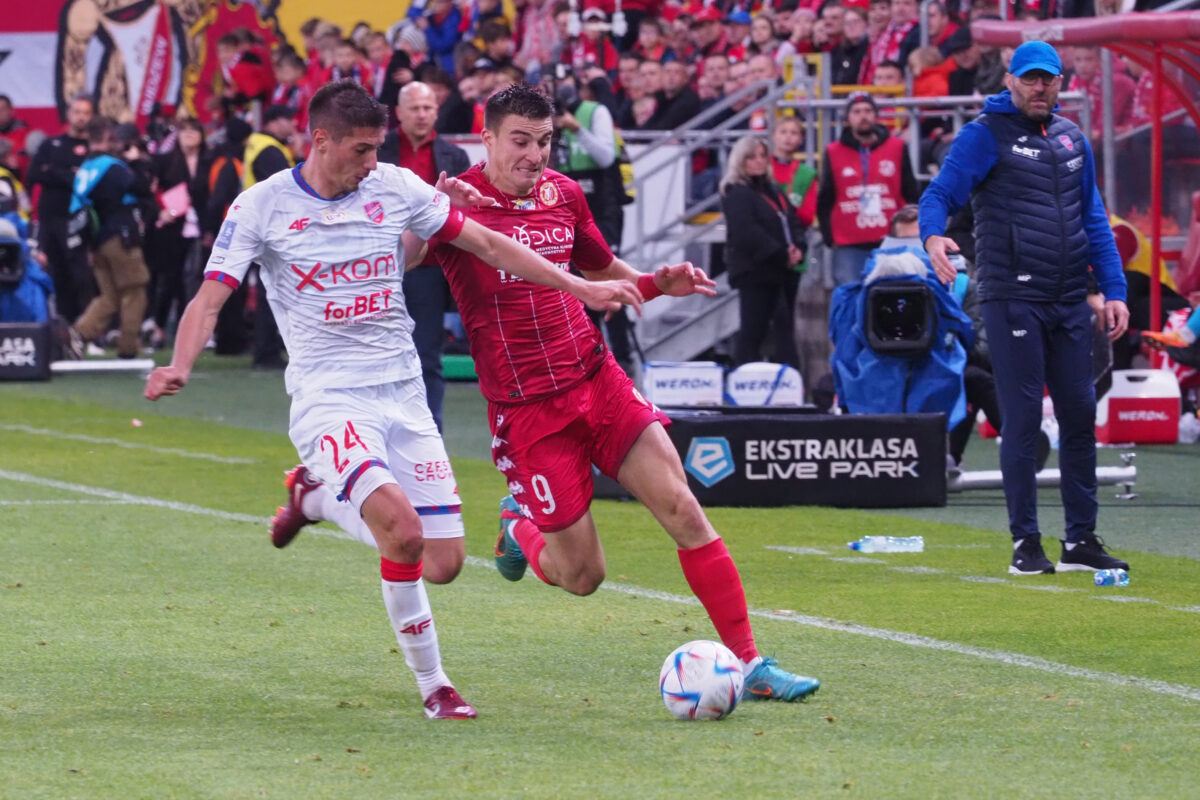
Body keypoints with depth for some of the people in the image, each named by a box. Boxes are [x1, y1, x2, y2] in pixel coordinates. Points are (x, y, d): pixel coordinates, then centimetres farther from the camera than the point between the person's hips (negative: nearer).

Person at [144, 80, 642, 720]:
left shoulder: (395, 188, 4)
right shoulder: (263, 205, -5)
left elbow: (485, 243, 11)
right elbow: (209, 300, -8)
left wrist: (581, 288, 10)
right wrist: (179, 367, -28)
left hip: (402, 392, 5)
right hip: (328, 396, -5)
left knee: (445, 562, 1)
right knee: (404, 532, -29)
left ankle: (319, 492, 25)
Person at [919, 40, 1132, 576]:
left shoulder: (1071, 138, 16)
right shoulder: (984, 136, -2)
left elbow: (1093, 219, 18)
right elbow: (940, 194, -12)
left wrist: (1113, 290, 9)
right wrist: (933, 236, -35)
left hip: (1069, 303, 6)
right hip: (1012, 299, -6)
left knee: (1080, 414, 5)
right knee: (1023, 418, -6)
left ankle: (1081, 540, 11)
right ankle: (1026, 543, -1)